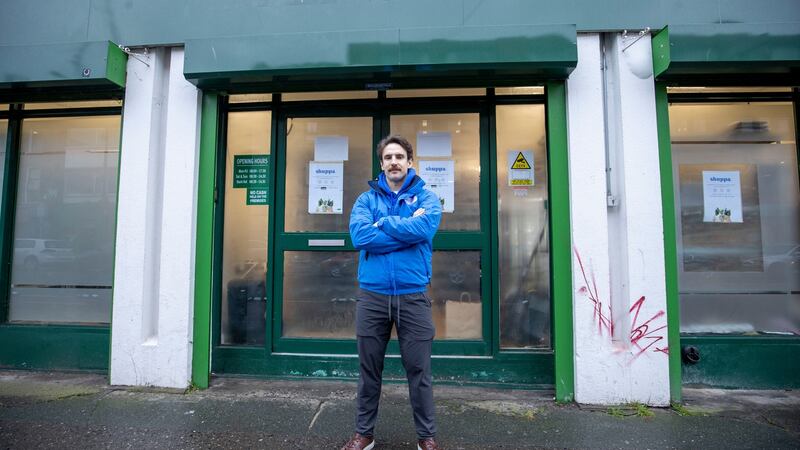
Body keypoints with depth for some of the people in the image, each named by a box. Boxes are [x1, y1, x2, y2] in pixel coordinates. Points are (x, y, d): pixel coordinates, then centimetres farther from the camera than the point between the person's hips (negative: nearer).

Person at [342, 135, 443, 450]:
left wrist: (382, 223, -8)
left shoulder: (426, 198, 4)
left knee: (419, 370, 9)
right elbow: (360, 236, -12)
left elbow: (423, 229, -18)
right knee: (368, 369, 13)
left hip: (413, 296, -1)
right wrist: (405, 229, -12)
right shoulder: (366, 199, 7)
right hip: (371, 296, 2)